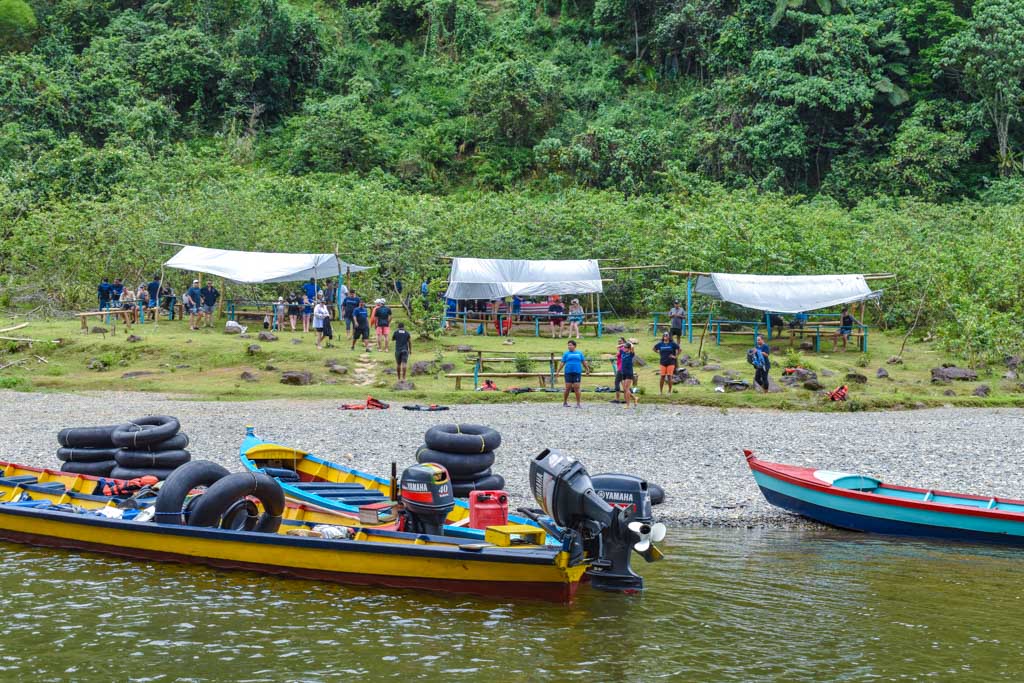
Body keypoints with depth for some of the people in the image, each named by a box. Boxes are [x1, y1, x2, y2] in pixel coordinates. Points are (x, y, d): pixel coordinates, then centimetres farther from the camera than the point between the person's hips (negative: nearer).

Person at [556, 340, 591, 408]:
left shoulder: (579, 353, 11)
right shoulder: (566, 354, 8)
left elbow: (584, 362, 15)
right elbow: (562, 363, 5)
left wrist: (587, 370, 13)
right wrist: (558, 371, -1)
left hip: (577, 373, 0)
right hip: (568, 373, 0)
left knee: (576, 388, -4)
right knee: (568, 388, -1)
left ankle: (578, 403, 0)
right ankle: (565, 402, 14)